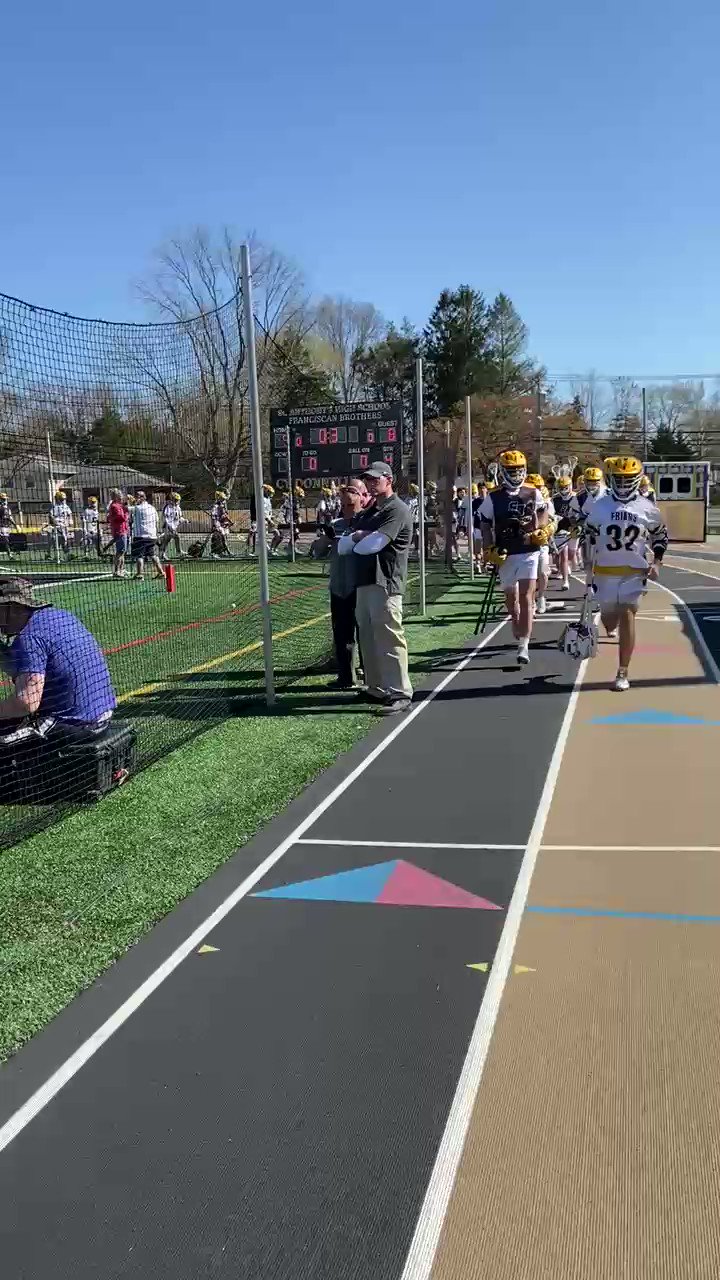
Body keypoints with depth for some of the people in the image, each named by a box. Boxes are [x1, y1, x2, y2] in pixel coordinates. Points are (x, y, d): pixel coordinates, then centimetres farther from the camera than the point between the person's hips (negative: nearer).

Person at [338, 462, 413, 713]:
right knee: (368, 639, 12)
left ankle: (400, 694, -9)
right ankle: (376, 689, 21)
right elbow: (342, 547, 16)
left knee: (389, 639, -11)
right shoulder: (366, 514, 23)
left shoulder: (396, 510, -7)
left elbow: (372, 544, -18)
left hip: (385, 584, -9)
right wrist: (357, 537, -5)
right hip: (363, 582, 9)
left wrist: (355, 542, 3)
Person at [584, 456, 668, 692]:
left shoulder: (647, 508, 0)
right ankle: (610, 627, 53)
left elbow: (660, 536, 13)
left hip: (635, 572, -1)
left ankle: (623, 673, -9)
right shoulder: (599, 506, -1)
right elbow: (589, 538, 8)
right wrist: (589, 570, 6)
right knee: (609, 618, 11)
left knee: (627, 617, -12)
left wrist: (656, 563, 2)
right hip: (606, 572, 1)